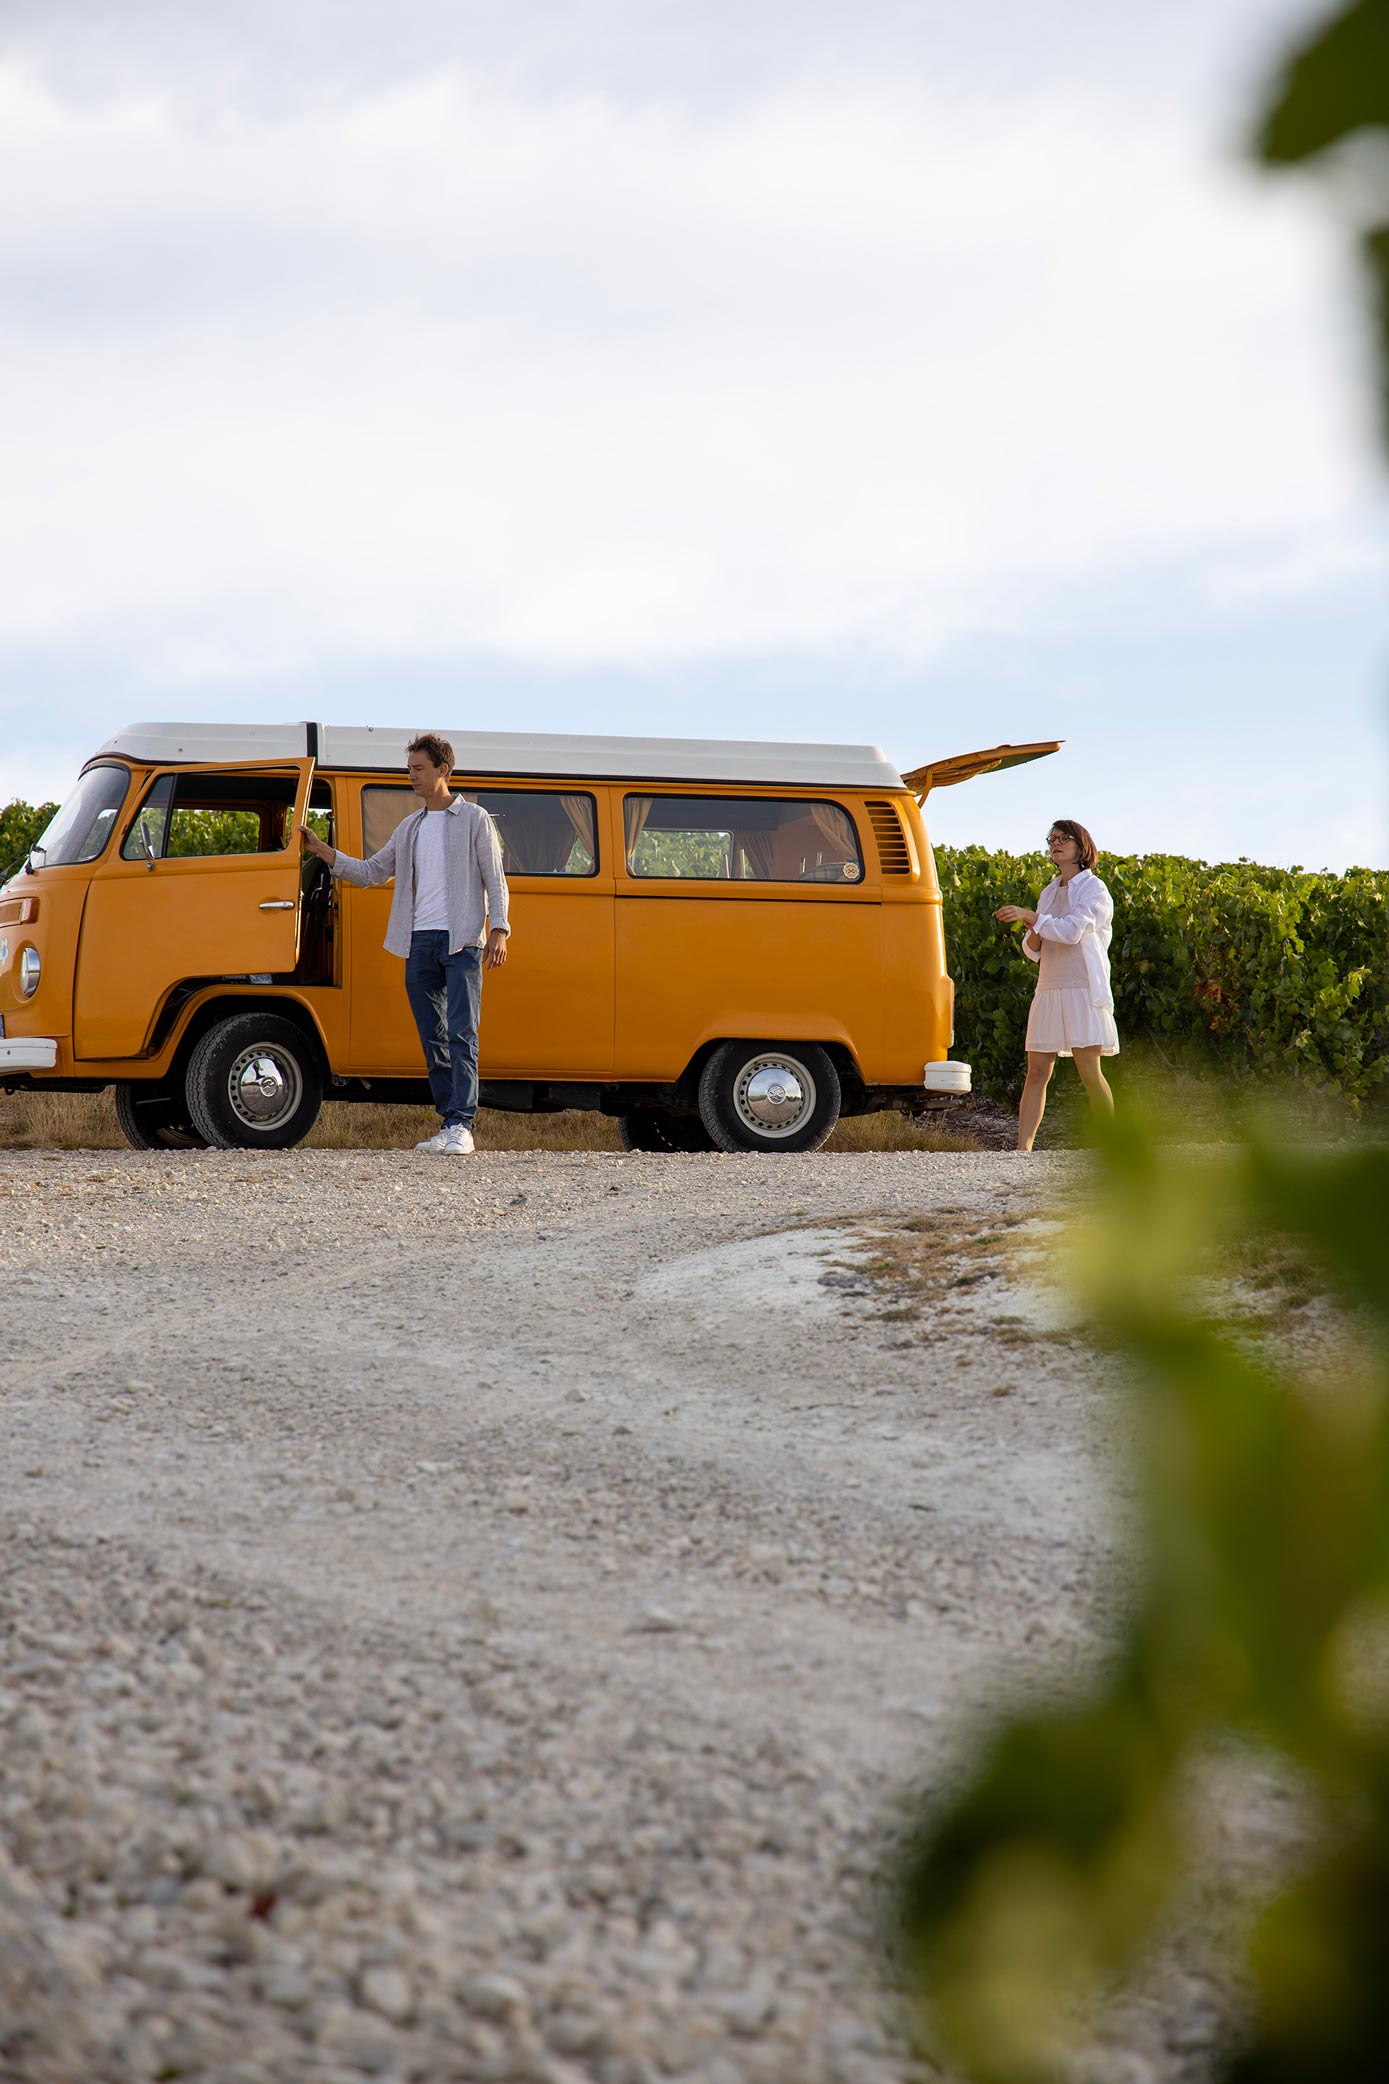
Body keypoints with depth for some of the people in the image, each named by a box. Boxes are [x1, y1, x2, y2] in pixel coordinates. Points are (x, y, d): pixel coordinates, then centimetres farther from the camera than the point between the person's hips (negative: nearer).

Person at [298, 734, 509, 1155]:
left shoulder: (474, 820, 4)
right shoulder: (409, 828, 19)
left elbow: (494, 881, 2)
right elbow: (371, 872, 20)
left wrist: (498, 930, -9)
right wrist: (323, 852, 10)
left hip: (461, 940, -6)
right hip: (420, 942, 6)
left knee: (461, 1034, -13)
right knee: (432, 1037, 4)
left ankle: (463, 1125, -18)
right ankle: (449, 1123, 9)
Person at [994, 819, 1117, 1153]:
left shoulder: (1093, 890, -2)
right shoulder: (1049, 893, 18)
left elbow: (1072, 930, -19)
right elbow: (1033, 952, 19)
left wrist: (1029, 916, -22)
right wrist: (1032, 935, -4)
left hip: (1082, 991, -6)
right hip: (1049, 990, 6)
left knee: (1089, 1071, -9)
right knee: (1037, 1072, -2)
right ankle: (1023, 1148, -7)